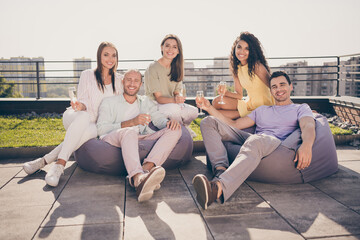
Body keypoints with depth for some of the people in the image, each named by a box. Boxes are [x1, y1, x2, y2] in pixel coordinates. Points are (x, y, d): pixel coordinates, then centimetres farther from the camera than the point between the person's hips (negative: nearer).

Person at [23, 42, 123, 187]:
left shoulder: (118, 80, 12)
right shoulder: (88, 75, 6)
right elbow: (83, 100, -2)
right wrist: (80, 106, -27)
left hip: (95, 125, 1)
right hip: (73, 117, -1)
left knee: (93, 130, -38)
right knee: (84, 116, -40)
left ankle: (45, 161, -35)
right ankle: (60, 164, -44)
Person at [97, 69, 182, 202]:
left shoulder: (146, 102, 28)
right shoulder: (109, 103, 15)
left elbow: (159, 118, 13)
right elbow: (101, 129, -2)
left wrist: (169, 122, -13)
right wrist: (132, 122, -14)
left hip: (143, 139, 4)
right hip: (115, 140, -3)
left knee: (175, 130, -16)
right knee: (129, 132, -36)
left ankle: (147, 167, -41)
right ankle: (138, 178, -62)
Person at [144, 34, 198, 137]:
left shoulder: (176, 68, 8)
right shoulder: (153, 68, -12)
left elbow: (177, 91, 4)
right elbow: (158, 98, -17)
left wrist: (179, 96, -21)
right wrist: (174, 100, -37)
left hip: (171, 104, 5)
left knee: (194, 111, -22)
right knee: (173, 108, -36)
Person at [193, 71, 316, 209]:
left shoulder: (301, 108, 21)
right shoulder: (262, 110, 35)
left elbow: (308, 127, -3)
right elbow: (234, 125, 28)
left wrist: (306, 145, -29)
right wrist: (209, 108, 20)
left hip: (277, 143, -6)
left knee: (255, 141, -43)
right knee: (209, 122, -5)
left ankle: (218, 187, -65)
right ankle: (220, 169, -31)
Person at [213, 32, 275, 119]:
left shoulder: (257, 65, -17)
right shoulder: (235, 67, 4)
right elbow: (239, 95, 4)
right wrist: (225, 92, -14)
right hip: (249, 104, 7)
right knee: (216, 102, -1)